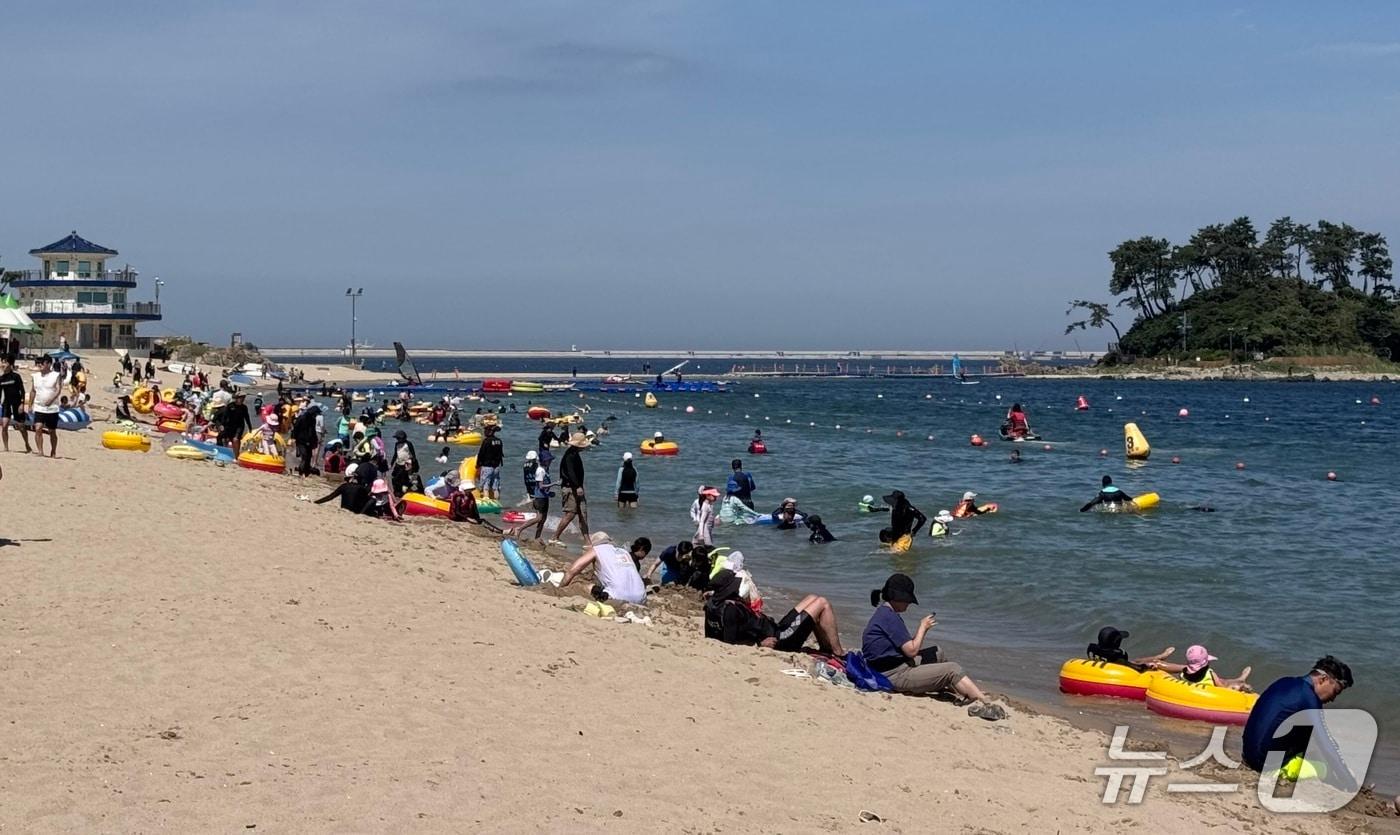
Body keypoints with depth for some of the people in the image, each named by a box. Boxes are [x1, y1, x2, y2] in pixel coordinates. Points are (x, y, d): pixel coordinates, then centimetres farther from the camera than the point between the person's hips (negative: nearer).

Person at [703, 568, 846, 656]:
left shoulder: (714, 604, 0)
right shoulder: (729, 609, -27)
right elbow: (730, 642, -31)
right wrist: (760, 644, -23)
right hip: (778, 639, -11)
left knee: (811, 599, 20)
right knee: (822, 604, -6)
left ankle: (827, 649, 23)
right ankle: (838, 653, 1)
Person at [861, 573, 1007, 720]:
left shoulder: (884, 613, 13)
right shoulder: (889, 617, -18)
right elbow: (912, 651, -18)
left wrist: (923, 628, 4)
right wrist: (923, 627, -5)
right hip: (896, 676, -10)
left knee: (937, 654, 22)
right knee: (952, 669, -12)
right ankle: (985, 705, -17)